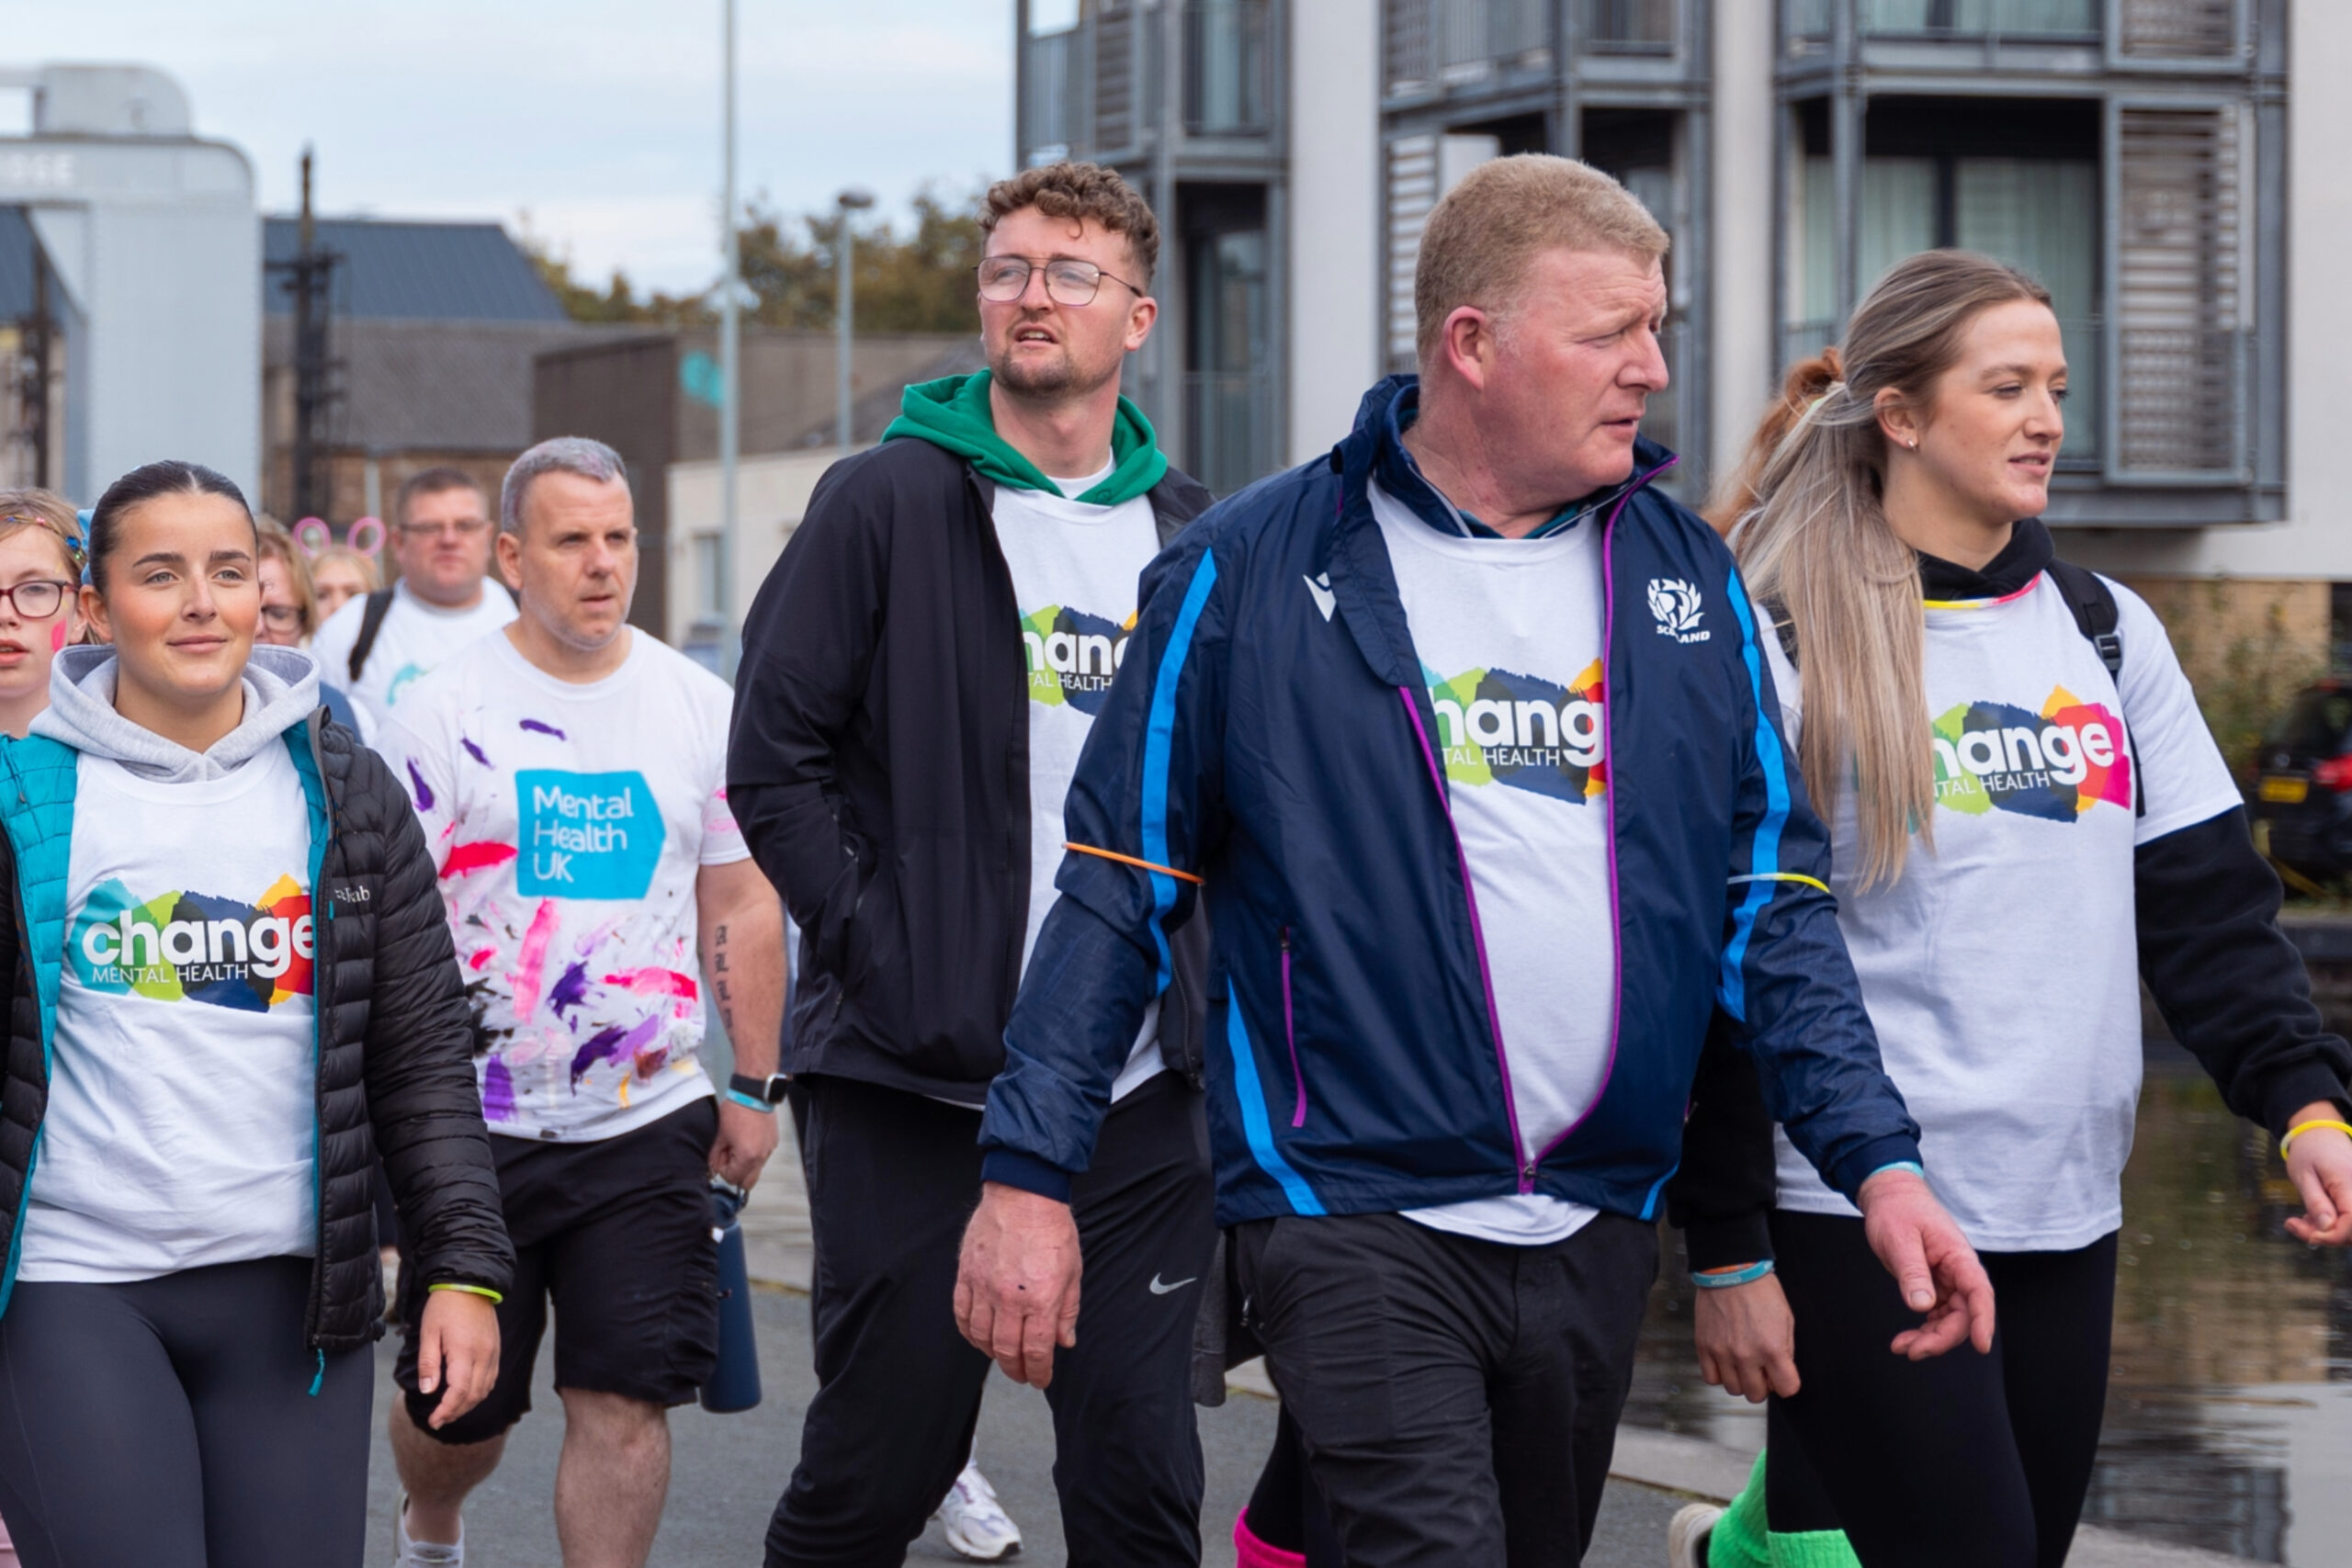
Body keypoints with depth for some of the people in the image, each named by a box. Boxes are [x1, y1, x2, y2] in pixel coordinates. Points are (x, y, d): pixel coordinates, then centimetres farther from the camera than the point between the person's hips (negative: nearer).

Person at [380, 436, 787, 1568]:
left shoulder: (702, 709, 4)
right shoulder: (447, 710, -4)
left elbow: (742, 907, 10)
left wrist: (753, 1088, 7)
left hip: (651, 1121, 1)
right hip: (475, 1123, -1)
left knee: (625, 1401, -6)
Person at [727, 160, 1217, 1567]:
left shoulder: (1190, 537, 11)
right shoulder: (888, 504, -2)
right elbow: (774, 757, -4)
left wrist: (1202, 963, 7)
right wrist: (871, 943, -12)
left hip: (1139, 1089, 4)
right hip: (917, 1082, -4)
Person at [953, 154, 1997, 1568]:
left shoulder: (1689, 578, 8)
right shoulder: (1254, 573, -4)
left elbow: (1774, 901, 10)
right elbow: (1123, 888, 0)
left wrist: (1879, 1158, -1)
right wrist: (1029, 1175, -4)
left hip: (1599, 1235, 5)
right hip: (1353, 1220, -5)